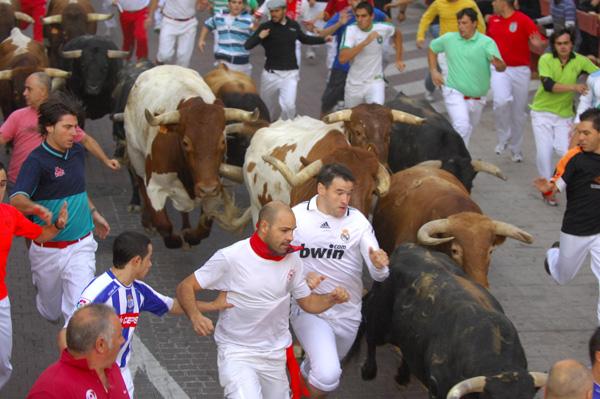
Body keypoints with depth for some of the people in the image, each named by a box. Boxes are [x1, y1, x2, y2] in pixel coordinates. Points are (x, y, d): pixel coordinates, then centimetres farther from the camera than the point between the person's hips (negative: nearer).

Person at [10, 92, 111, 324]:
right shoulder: (37, 161, -18)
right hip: (48, 250, -3)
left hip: (81, 246, 3)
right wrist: (37, 208, -53)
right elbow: (16, 200, -34)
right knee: (51, 312, 18)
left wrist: (94, 213, 27)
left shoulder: (77, 151, 2)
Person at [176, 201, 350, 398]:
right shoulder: (230, 257, -17)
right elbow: (185, 287, -11)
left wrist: (332, 298, -11)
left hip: (275, 355, 6)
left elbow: (308, 302, 10)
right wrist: (195, 316, -30)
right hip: (236, 352, -5)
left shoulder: (292, 258, -2)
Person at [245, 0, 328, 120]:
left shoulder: (293, 25, 3)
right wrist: (259, 37, -30)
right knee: (266, 107, 15)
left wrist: (323, 39, 18)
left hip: (290, 74, 1)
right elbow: (247, 46, -13)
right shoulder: (265, 27, -7)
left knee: (289, 105, -17)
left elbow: (304, 39, 25)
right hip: (271, 74, -1)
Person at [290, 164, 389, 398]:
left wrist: (379, 265, -30)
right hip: (309, 309, -3)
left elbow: (379, 275, -6)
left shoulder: (358, 222, -5)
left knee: (327, 371, 23)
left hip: (347, 313, 4)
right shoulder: (297, 217, -10)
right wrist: (302, 276, -22)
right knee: (328, 374, -24)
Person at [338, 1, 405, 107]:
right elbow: (342, 58, -27)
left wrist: (399, 59, 16)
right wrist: (365, 42, -32)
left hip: (375, 81, -1)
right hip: (354, 84, 1)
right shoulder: (350, 30, -14)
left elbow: (397, 34, 17)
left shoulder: (382, 28, -8)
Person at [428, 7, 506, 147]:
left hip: (477, 97, 2)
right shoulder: (449, 39, -5)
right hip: (455, 92, -2)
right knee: (462, 126, -23)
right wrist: (433, 71, 5)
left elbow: (502, 67, -23)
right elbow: (432, 48, 16)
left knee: (470, 127, 22)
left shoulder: (486, 43, -11)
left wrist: (498, 63, -47)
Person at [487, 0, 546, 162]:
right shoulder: (493, 20, 5)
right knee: (501, 100, -27)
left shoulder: (524, 20, -10)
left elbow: (541, 46, -14)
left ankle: (515, 149, 29)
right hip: (499, 69, 2)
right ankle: (503, 138, -7)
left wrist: (538, 44, -35)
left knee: (518, 113, 10)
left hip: (520, 71, -2)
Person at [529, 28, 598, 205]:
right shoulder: (546, 60, -15)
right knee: (544, 151, -2)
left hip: (564, 114, 1)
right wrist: (573, 87, -37)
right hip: (542, 112, -1)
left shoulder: (579, 61, -9)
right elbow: (548, 85, -27)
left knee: (566, 150, -8)